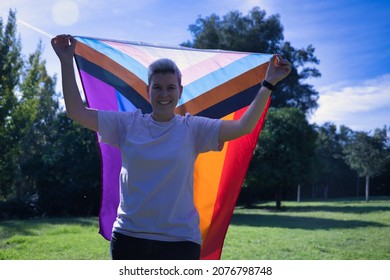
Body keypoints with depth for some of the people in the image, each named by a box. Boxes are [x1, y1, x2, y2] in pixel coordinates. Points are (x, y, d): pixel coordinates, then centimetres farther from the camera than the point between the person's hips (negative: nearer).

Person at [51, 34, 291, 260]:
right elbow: (77, 111, 0)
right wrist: (67, 63, -2)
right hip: (129, 237, 2)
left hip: (180, 240, -1)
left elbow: (243, 126, -9)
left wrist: (269, 83, -12)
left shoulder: (193, 128, 0)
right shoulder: (128, 124, 2)